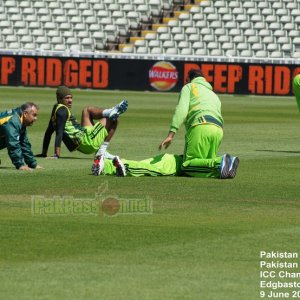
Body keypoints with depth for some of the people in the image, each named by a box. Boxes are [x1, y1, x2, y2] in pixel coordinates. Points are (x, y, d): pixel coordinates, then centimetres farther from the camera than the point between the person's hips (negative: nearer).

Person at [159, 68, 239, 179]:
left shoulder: (189, 87, 20)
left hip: (201, 125, -7)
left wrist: (171, 134, -7)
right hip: (218, 129, 7)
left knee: (187, 166, -11)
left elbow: (181, 111, 2)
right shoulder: (214, 95, 39)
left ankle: (219, 162, -32)